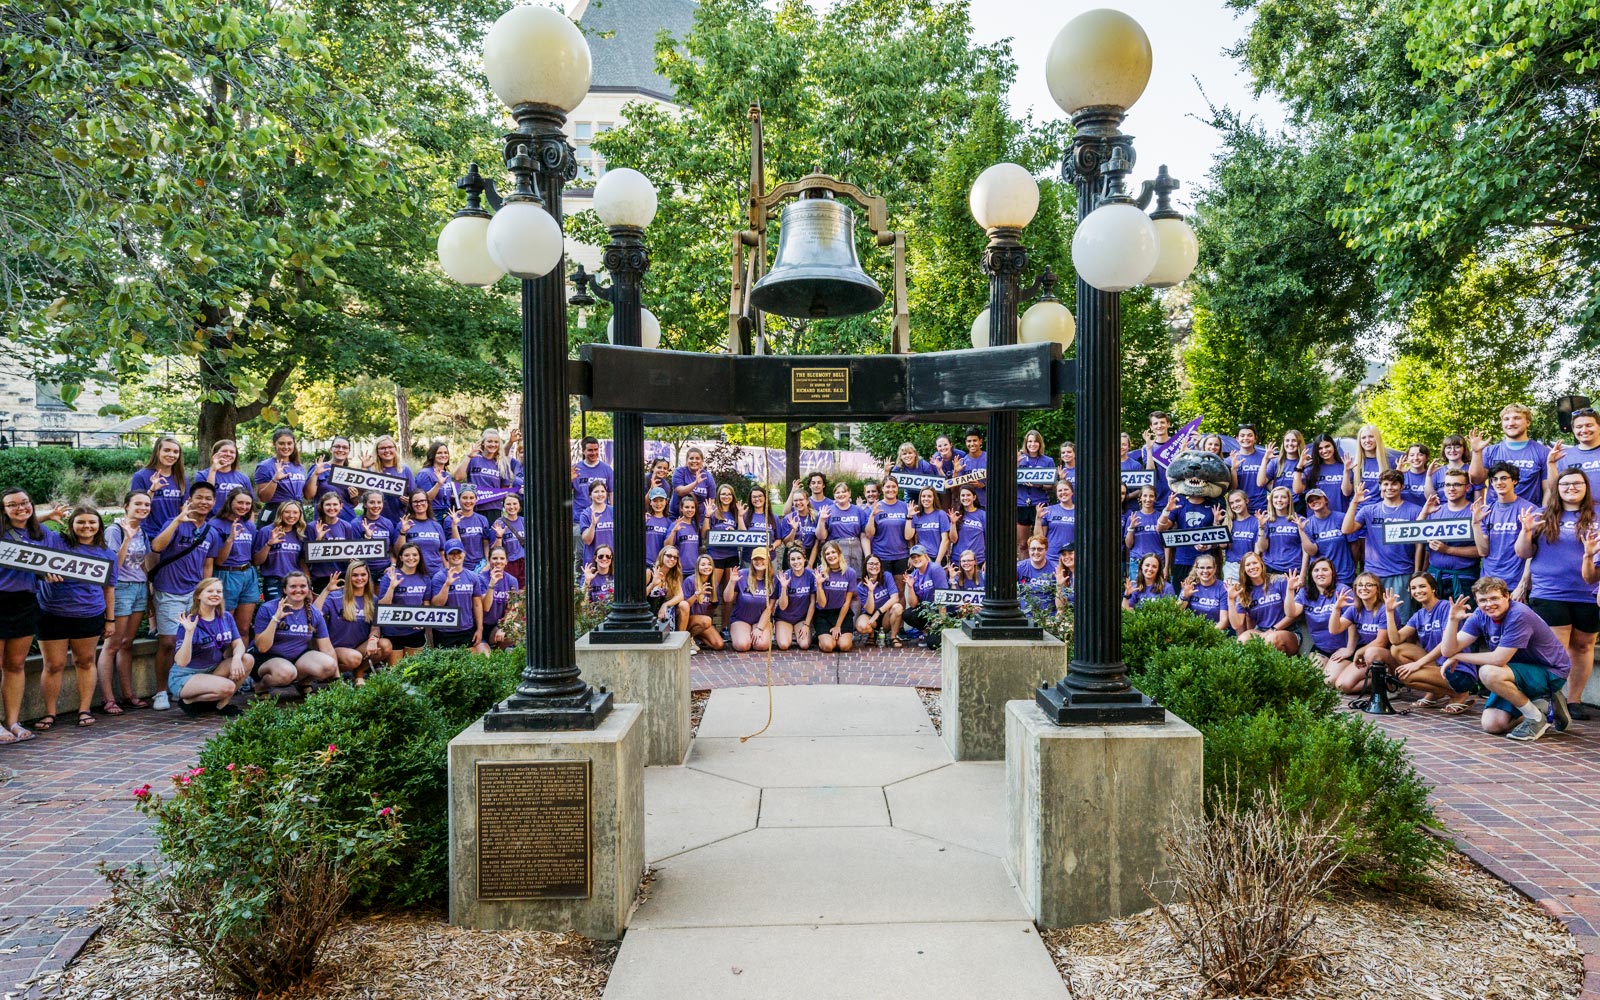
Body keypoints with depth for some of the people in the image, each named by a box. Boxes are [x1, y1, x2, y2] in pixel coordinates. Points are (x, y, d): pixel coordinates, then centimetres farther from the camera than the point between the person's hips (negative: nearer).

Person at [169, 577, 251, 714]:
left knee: (247, 660, -16)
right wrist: (189, 632, -35)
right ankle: (189, 700, -4)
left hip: (212, 670, 7)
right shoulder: (189, 621, -18)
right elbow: (181, 662, -24)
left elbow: (238, 644, 0)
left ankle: (221, 703, -4)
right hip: (184, 677, -7)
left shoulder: (225, 617, 1)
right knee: (227, 687, -31)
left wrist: (237, 657, -24)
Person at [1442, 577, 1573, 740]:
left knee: (1488, 673, -32)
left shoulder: (1519, 615, -26)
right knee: (1491, 725, -5)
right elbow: (1449, 650, -12)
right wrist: (1453, 619, -27)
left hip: (1551, 672, -7)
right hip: (1521, 670, 7)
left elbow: (1498, 659, -29)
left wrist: (1458, 656, -17)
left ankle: (1536, 717, -11)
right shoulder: (1480, 616, -5)